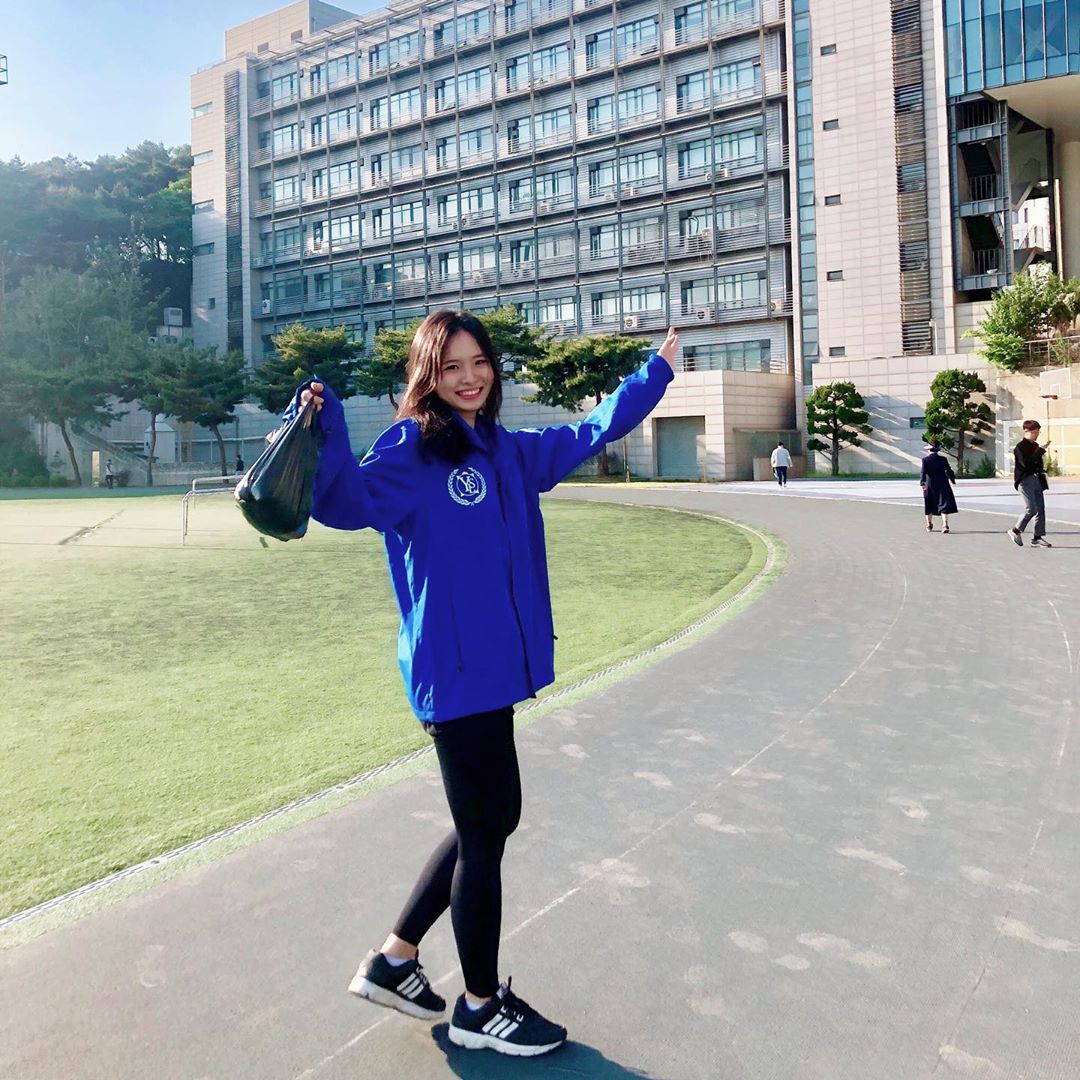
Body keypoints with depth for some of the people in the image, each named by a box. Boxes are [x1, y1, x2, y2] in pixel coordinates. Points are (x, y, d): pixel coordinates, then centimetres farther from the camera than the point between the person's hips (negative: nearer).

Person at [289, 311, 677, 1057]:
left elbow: (592, 434, 25)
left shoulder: (508, 452, 12)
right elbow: (349, 502, -25)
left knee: (491, 821, 17)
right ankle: (481, 1007, 26)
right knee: (484, 835, 4)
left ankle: (394, 961, 34)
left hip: (495, 667, 8)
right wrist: (326, 432, -40)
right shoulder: (410, 449, -9)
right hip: (455, 673, -8)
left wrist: (656, 373, 32)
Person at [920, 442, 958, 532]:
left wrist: (922, 483, -16)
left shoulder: (925, 460, -7)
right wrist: (952, 480, 20)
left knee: (929, 507, 13)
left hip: (930, 487, 0)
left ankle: (929, 526, 24)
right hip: (943, 486, 0)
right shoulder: (943, 459, -1)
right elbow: (949, 471, 5)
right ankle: (945, 525, -14)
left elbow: (923, 472, -15)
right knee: (944, 504, -1)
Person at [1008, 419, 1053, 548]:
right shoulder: (1020, 447, -9)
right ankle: (1015, 531, 8)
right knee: (1031, 509, -11)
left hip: (1037, 480, 8)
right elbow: (1026, 463, -23)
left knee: (1041, 508, 3)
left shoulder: (1036, 446, 14)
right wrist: (1041, 450, -22)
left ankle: (1038, 537, 7)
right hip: (1026, 480, -8)